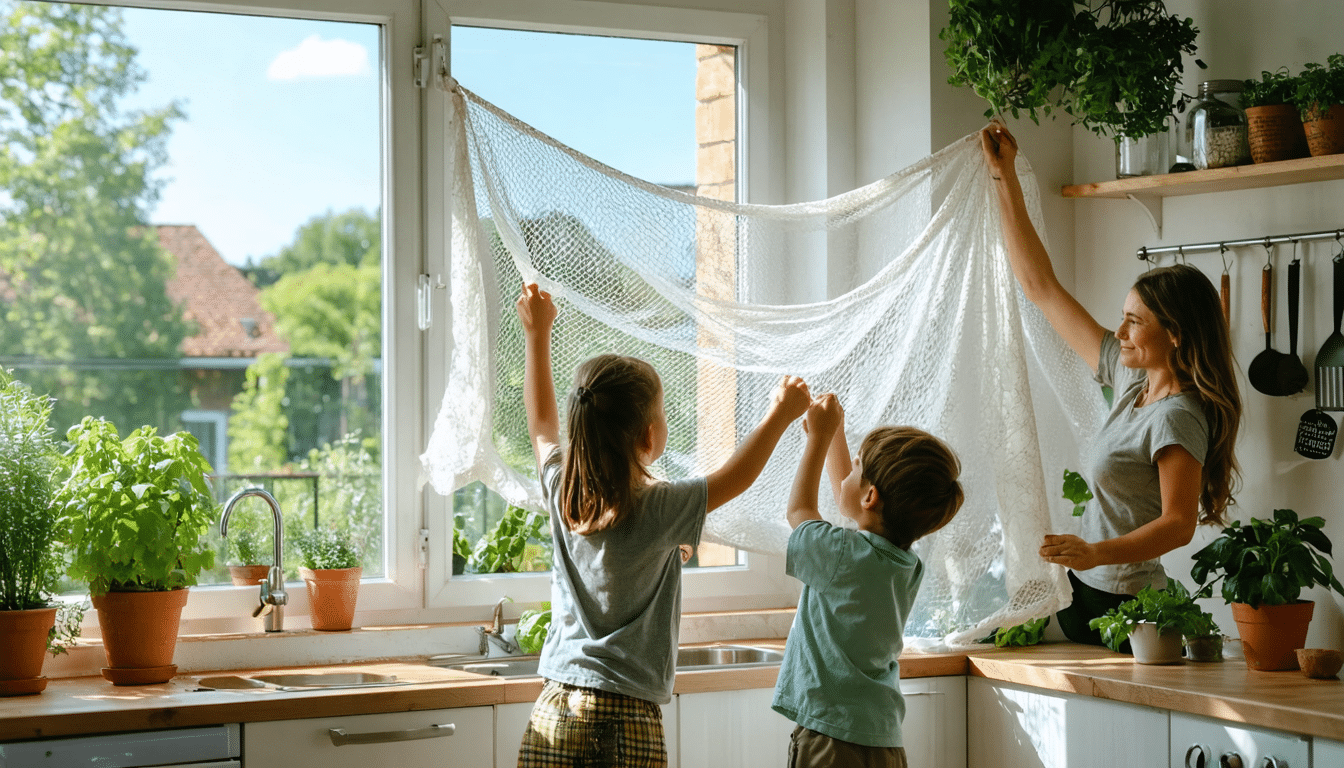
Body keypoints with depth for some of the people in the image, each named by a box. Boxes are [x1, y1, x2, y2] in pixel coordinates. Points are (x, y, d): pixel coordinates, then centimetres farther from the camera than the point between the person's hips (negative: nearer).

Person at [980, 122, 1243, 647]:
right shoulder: (1129, 378, 8)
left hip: (1124, 608, -8)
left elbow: (1180, 523, -22)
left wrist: (1097, 553, -37)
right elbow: (1041, 288, 13)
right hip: (1084, 593, 8)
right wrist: (1004, 176, 14)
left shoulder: (1178, 417, -15)